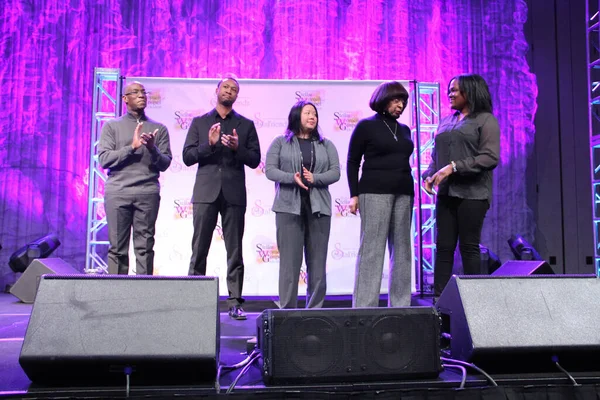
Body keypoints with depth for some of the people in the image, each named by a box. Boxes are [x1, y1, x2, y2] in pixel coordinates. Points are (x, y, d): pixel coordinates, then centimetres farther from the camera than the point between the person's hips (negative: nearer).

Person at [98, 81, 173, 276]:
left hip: (147, 193, 1)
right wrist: (132, 147, -9)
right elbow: (104, 159, 1)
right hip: (117, 192, 0)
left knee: (145, 247, -2)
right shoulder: (111, 127, 12)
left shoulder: (159, 129, 14)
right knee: (117, 247, -1)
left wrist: (152, 149, -12)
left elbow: (165, 164, 7)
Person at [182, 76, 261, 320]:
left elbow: (254, 160, 5)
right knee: (199, 250, 2)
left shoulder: (246, 125, 12)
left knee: (234, 251, 1)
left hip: (234, 194, 0)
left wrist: (238, 148, -12)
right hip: (206, 193, 0)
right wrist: (209, 144, -11)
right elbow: (187, 157, 4)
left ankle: (234, 303, 4)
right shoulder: (199, 122, 13)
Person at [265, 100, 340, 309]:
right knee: (290, 261, -3)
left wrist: (315, 178, -13)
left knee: (317, 261, 3)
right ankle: (288, 309, 3)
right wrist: (292, 178, -16)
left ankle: (315, 309, 10)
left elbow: (335, 172, 5)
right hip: (289, 207, -2)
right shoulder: (280, 142, 10)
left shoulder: (326, 145, 16)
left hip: (318, 208, 2)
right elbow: (270, 170, 1)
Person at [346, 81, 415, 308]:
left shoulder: (404, 130, 17)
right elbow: (352, 162, 0)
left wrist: (411, 193, 14)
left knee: (402, 249, 6)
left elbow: (404, 162, 19)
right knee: (372, 249, -7)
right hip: (375, 193, -6)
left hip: (403, 193, 6)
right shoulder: (366, 126, 2)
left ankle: (400, 304, 13)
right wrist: (354, 194, -7)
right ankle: (364, 306, -2)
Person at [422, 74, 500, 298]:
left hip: (472, 193, -5)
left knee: (469, 246, -2)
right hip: (446, 193, 5)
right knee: (443, 247, 2)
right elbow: (436, 155, 22)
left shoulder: (485, 120, 1)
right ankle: (439, 298, 4)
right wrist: (429, 175, 1)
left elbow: (490, 157, -10)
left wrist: (453, 167, -16)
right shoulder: (446, 122, 19)